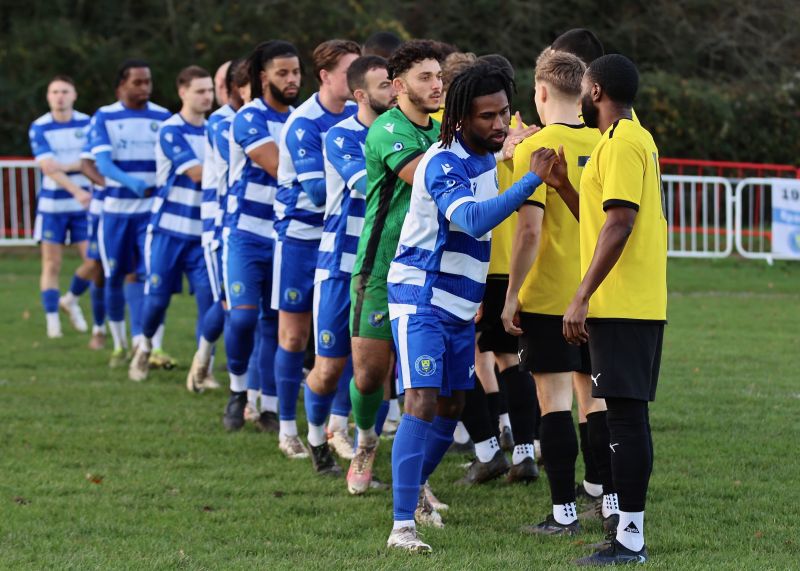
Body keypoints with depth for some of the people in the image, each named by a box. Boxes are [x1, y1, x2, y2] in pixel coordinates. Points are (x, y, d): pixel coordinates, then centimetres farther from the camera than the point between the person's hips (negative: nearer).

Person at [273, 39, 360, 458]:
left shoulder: (357, 115, 1)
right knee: (294, 335, 4)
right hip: (300, 237, -4)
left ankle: (339, 427, 7)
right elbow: (318, 190, -23)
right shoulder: (303, 124, -17)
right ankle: (288, 430, 13)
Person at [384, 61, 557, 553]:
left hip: (462, 304, 9)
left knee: (452, 407, 13)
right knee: (423, 403, -17)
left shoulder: (491, 156, 8)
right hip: (421, 298, -9)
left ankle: (415, 491, 33)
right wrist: (532, 180, -39)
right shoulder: (445, 163, -20)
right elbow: (474, 220, -37)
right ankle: (403, 525, -21)